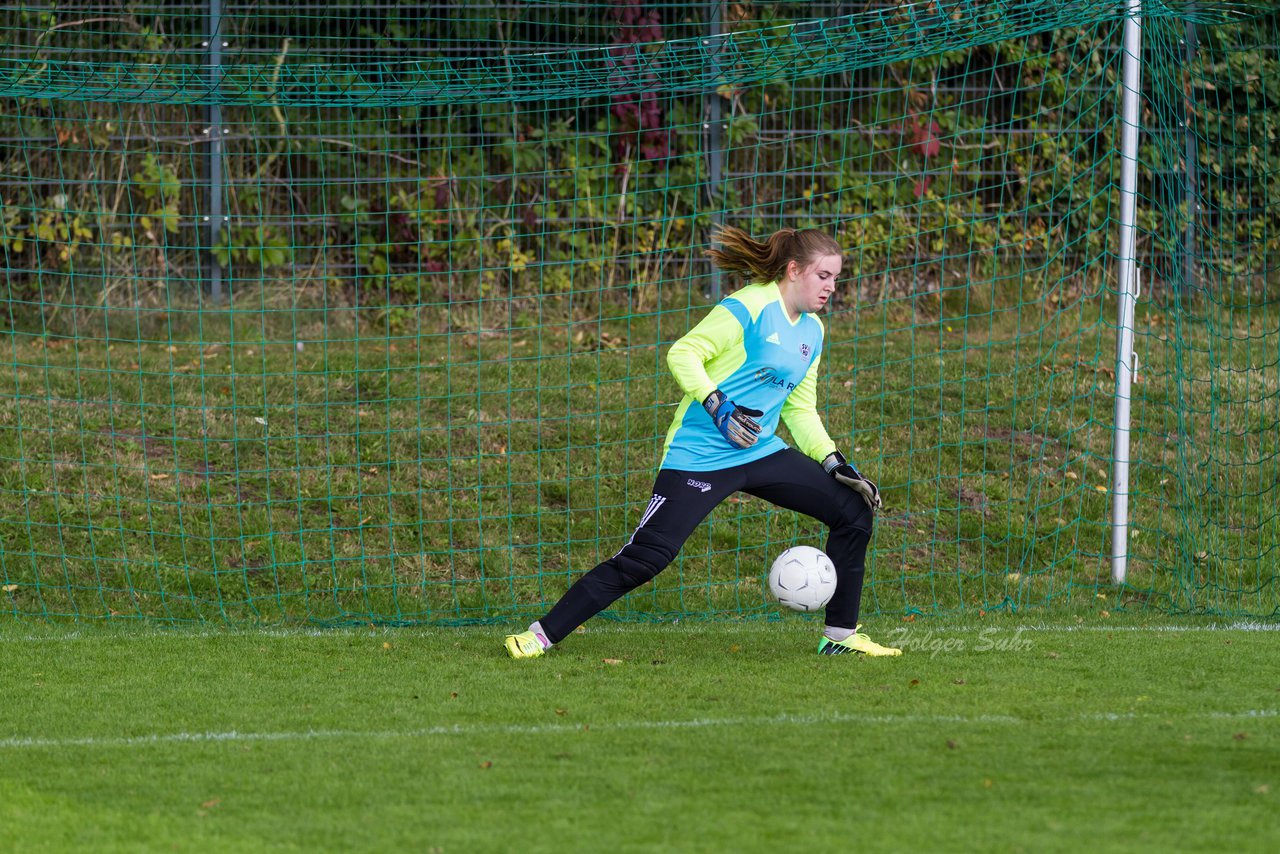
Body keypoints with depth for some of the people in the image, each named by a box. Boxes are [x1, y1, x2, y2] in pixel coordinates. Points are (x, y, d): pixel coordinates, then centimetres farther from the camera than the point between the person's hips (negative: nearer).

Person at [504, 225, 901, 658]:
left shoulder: (812, 331, 13)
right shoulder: (749, 308, -13)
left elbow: (800, 410, 20)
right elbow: (683, 354, -18)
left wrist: (835, 464, 8)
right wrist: (718, 407, -29)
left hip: (761, 453, 8)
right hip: (700, 456, -8)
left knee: (854, 509, 1)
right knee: (647, 555, -16)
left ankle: (841, 636, 12)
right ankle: (542, 635, -9)